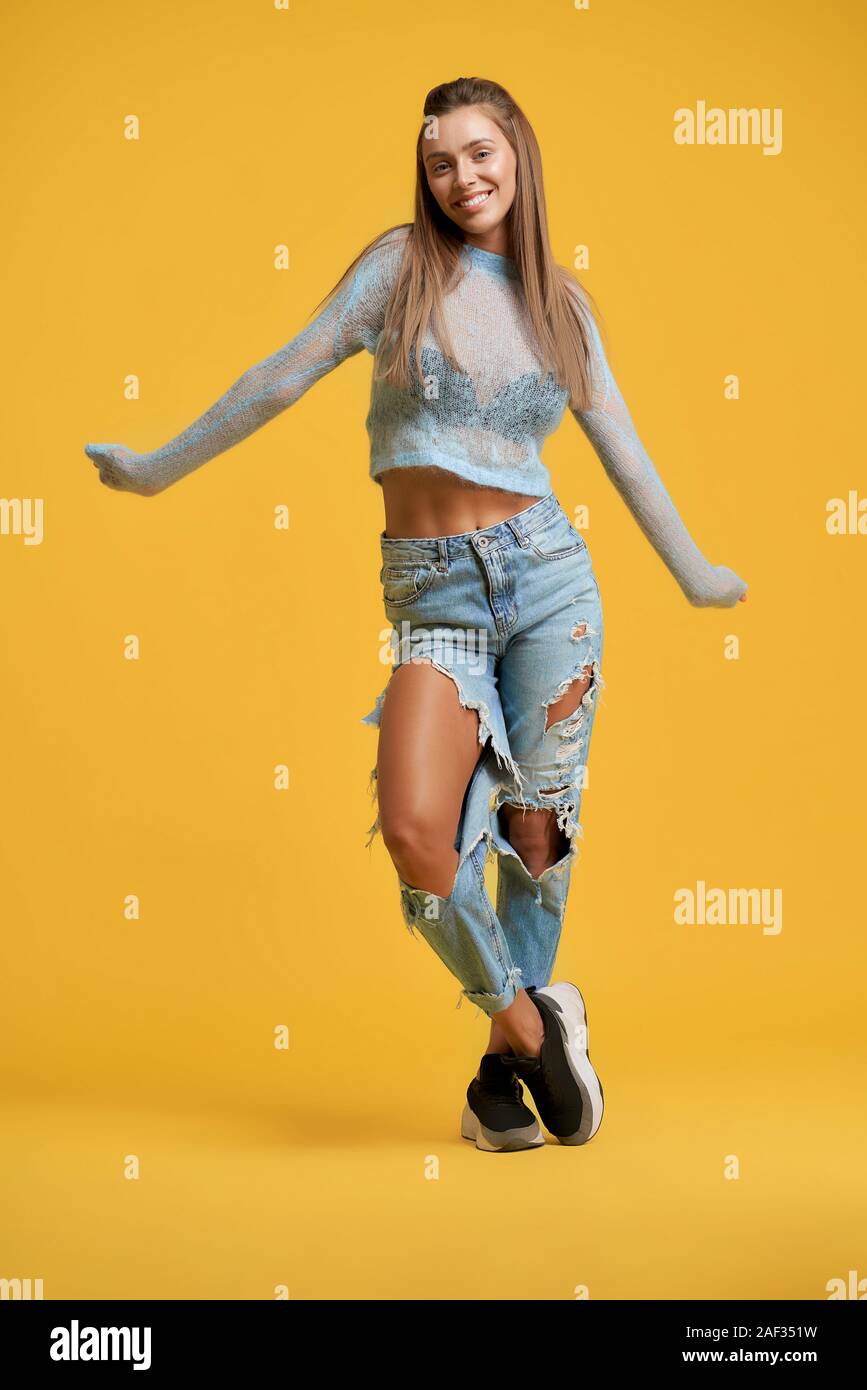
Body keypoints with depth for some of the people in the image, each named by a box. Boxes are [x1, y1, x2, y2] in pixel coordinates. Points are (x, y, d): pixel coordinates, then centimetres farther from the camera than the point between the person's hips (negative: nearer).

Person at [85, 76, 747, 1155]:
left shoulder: (562, 301, 9)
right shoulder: (401, 265, 3)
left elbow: (621, 446, 19)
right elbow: (285, 376, 6)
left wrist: (692, 574, 27)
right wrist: (160, 469, 9)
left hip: (545, 574, 2)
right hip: (432, 597, -2)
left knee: (536, 829, 3)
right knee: (414, 829, -19)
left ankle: (505, 1066, 22)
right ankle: (530, 1021, 5)